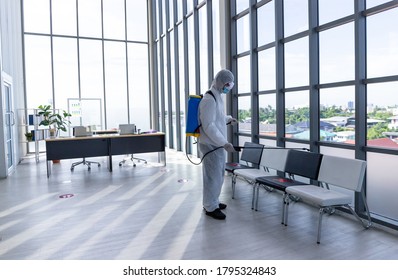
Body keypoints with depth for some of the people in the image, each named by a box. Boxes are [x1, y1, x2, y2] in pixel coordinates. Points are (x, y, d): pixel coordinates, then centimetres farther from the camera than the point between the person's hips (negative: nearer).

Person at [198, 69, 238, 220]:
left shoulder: (218, 97, 13)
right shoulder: (209, 99, -18)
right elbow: (208, 126, -25)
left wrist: (228, 118, 24)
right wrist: (225, 143, -26)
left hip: (217, 144, 10)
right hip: (211, 145, -10)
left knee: (218, 175, 18)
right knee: (213, 176, -1)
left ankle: (213, 201, 33)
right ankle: (210, 207, 12)